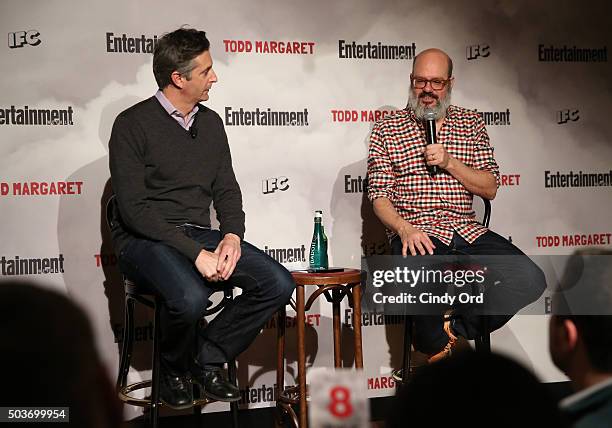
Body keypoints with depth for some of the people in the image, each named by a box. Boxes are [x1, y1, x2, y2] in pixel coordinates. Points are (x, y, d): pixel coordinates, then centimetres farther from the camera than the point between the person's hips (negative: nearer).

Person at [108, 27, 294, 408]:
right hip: (145, 239, -6)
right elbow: (134, 208, -14)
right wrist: (196, 253, -22)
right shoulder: (133, 125, -7)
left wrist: (233, 234, -7)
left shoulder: (211, 122, 13)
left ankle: (207, 359, 4)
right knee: (190, 297, -36)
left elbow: (226, 189, 15)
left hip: (199, 234, 6)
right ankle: (175, 368, -2)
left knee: (278, 284, -15)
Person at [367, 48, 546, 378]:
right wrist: (405, 229, -19)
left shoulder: (471, 123, 15)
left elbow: (490, 188, 8)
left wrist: (449, 162, -8)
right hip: (417, 234, -3)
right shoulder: (387, 129, 8)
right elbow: (379, 196, 1)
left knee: (529, 280, -20)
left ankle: (450, 332, -5)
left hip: (467, 231, 4)